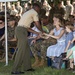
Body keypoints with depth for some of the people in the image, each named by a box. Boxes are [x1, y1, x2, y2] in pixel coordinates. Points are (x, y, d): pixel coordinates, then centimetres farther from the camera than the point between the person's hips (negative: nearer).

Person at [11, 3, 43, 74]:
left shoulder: (28, 12, 28)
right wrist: (42, 31, 23)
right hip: (21, 30, -10)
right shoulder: (34, 13, 0)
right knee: (21, 50, -11)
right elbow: (38, 25, 4)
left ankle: (27, 67, 20)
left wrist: (37, 33, 29)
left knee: (26, 49, 15)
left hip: (19, 29, 10)